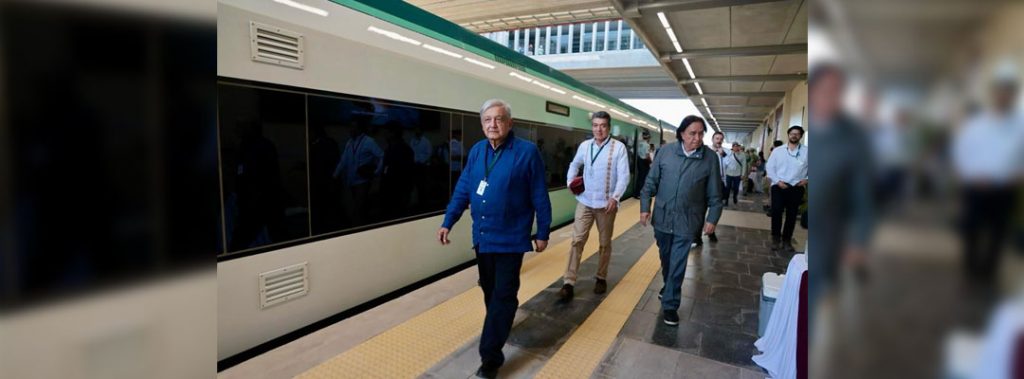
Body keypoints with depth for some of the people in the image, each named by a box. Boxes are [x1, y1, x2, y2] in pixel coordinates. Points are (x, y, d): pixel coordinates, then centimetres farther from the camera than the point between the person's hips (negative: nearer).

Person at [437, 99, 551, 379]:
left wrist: (543, 233, -5)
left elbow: (539, 196, -8)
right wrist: (448, 222, 0)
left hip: (510, 238, -5)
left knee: (503, 295, -1)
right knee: (489, 290, 19)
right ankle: (500, 326, 42)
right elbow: (463, 189, 7)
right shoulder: (476, 151, 4)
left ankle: (491, 356, 5)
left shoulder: (527, 151, -11)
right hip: (482, 236, 6)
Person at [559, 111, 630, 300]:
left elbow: (624, 176, -12)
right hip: (584, 202, 2)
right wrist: (570, 181, 6)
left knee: (605, 243, 11)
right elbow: (574, 164, 22)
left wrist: (615, 197, -24)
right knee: (577, 240, -3)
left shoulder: (619, 147, -7)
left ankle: (601, 278, 29)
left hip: (606, 204, -2)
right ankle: (569, 283, -2)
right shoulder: (584, 146, 4)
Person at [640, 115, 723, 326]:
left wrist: (712, 218, -7)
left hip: (687, 221, -2)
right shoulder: (666, 152, -6)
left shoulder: (710, 158, -8)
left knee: (677, 265, 0)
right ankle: (668, 285, 46)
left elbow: (714, 194, -2)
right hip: (662, 217, 2)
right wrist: (645, 207, -4)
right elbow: (651, 182, 0)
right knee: (665, 258, 20)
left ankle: (670, 305, 12)